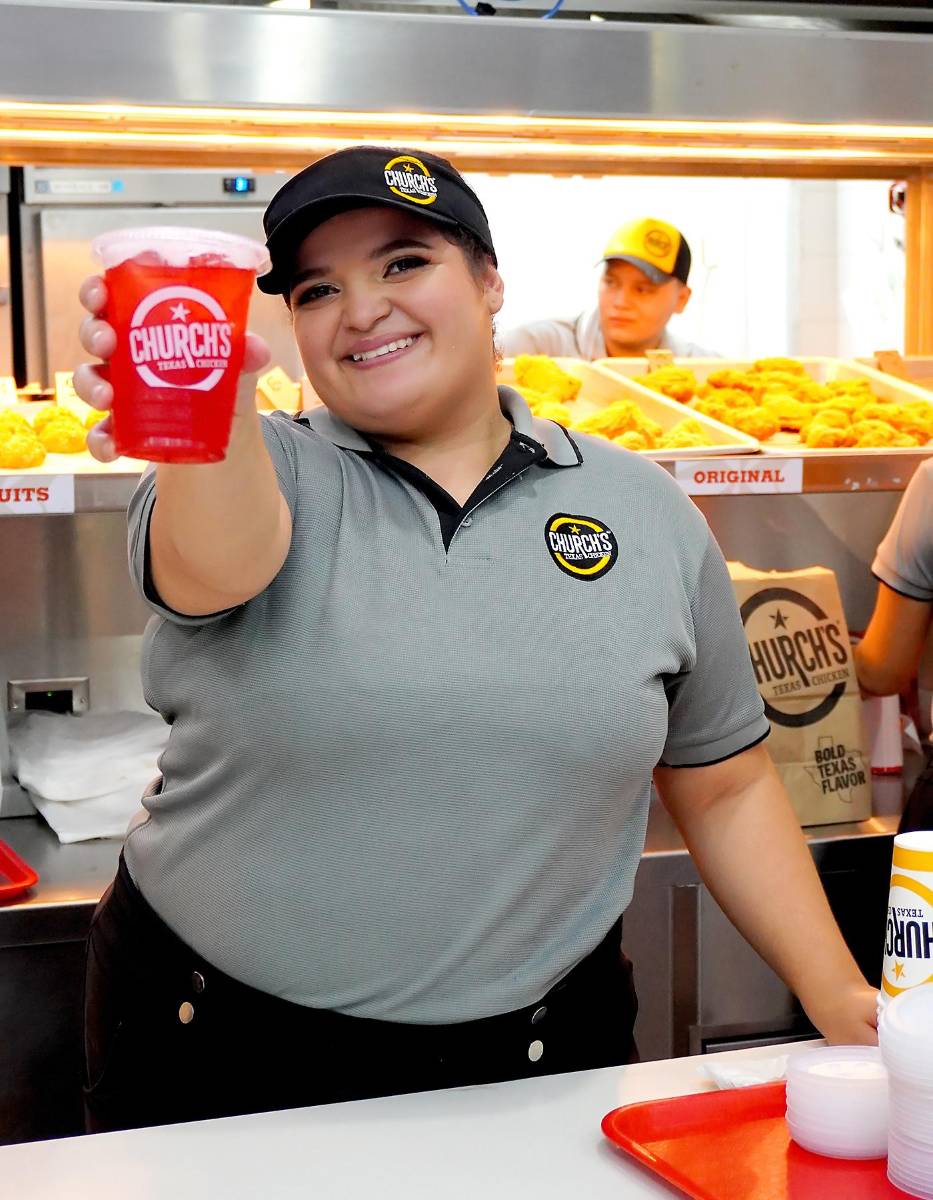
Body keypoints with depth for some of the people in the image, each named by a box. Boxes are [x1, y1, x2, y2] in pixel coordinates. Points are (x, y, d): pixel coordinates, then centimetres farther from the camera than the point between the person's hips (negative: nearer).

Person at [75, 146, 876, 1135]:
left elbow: (724, 790, 7)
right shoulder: (263, 471, -6)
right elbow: (218, 568, -31)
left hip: (534, 1058, 2)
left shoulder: (647, 514, 1)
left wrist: (841, 1001, -1)